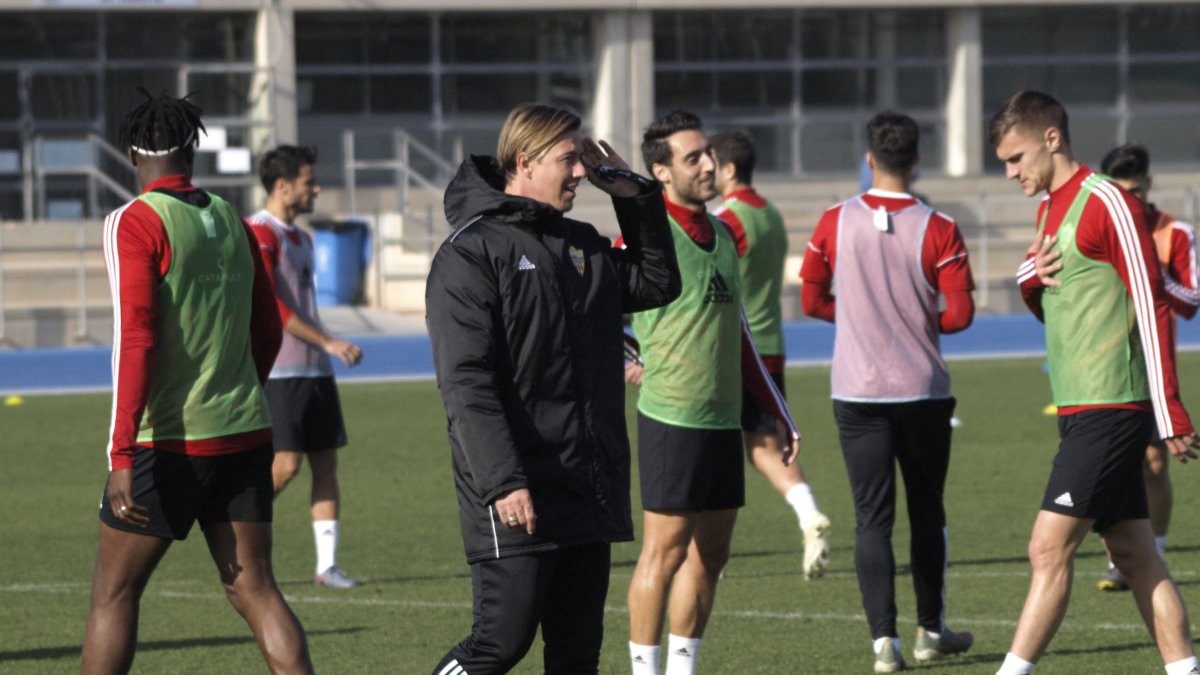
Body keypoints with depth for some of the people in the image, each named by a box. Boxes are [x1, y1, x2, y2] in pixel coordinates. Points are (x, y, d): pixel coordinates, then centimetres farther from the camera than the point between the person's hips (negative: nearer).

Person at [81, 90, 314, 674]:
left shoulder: (135, 224, -10)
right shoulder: (232, 222, 10)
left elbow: (136, 341, -19)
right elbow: (267, 332, 20)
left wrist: (121, 456, -22)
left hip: (167, 445, -5)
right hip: (244, 437, 5)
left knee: (114, 593, 7)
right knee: (255, 590, 3)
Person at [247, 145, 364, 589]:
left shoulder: (301, 238, 19)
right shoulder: (260, 235, -10)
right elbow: (271, 306, -18)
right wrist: (328, 343, -20)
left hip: (315, 370, 9)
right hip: (278, 371, -9)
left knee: (326, 463, 3)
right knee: (286, 464, -12)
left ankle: (327, 565, 3)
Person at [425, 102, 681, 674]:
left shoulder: (582, 245, 17)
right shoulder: (471, 252, -8)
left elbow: (658, 283, 27)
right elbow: (466, 382, -15)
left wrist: (635, 197, 15)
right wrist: (503, 482, -23)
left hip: (589, 494, 8)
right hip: (518, 499, -8)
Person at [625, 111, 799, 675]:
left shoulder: (721, 235, 14)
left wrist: (780, 415, 22)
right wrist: (622, 367, -5)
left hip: (725, 418, 8)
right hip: (672, 417, -8)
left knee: (710, 554, 9)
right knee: (665, 551, -4)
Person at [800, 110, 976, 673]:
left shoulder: (835, 222, -3)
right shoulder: (938, 230, -8)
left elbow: (811, 301, 4)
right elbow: (960, 314, -8)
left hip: (857, 394, 1)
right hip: (923, 393, 0)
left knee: (872, 517, 1)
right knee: (927, 514, 14)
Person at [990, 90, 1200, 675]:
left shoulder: (1107, 203, -12)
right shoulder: (1049, 210, 17)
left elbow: (1152, 309, -15)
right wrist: (1030, 281, 1)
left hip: (1110, 409, -9)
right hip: (1079, 409, 9)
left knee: (1049, 550, -11)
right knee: (1135, 556, 8)